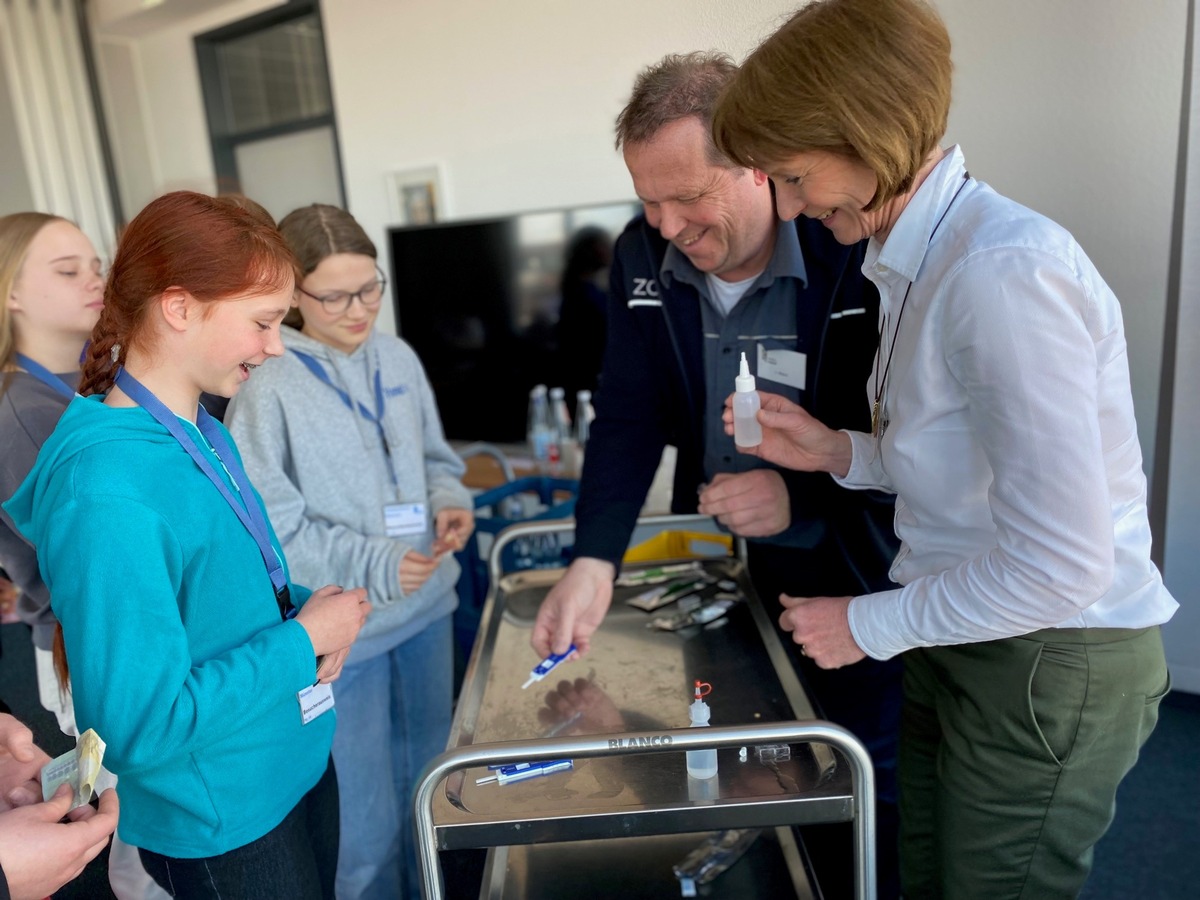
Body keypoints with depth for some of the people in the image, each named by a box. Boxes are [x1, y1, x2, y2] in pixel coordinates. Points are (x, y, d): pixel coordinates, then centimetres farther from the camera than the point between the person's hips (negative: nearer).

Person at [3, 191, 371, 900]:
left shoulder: (206, 435, -2)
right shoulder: (107, 494, -30)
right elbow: (141, 728, -28)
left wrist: (304, 605, -7)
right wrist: (304, 638, -22)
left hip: (299, 761, 8)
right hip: (220, 827, -8)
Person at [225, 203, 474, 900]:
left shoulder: (398, 358, -1)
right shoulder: (267, 387, -15)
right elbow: (269, 525, -16)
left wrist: (449, 499, -10)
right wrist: (375, 565, -24)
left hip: (428, 607, 5)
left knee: (432, 785, 24)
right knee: (368, 823, 9)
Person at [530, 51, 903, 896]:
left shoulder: (862, 252, -22)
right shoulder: (644, 258, -7)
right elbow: (630, 416, -8)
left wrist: (803, 498, -27)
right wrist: (594, 561, -18)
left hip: (857, 570, -3)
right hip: (722, 569, 4)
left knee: (870, 780, 13)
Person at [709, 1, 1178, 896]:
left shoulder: (1005, 270, -25)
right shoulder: (920, 259, 5)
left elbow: (1060, 563, -27)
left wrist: (870, 625, -14)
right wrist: (839, 453, -2)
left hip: (1049, 661, -8)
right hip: (962, 634, 8)